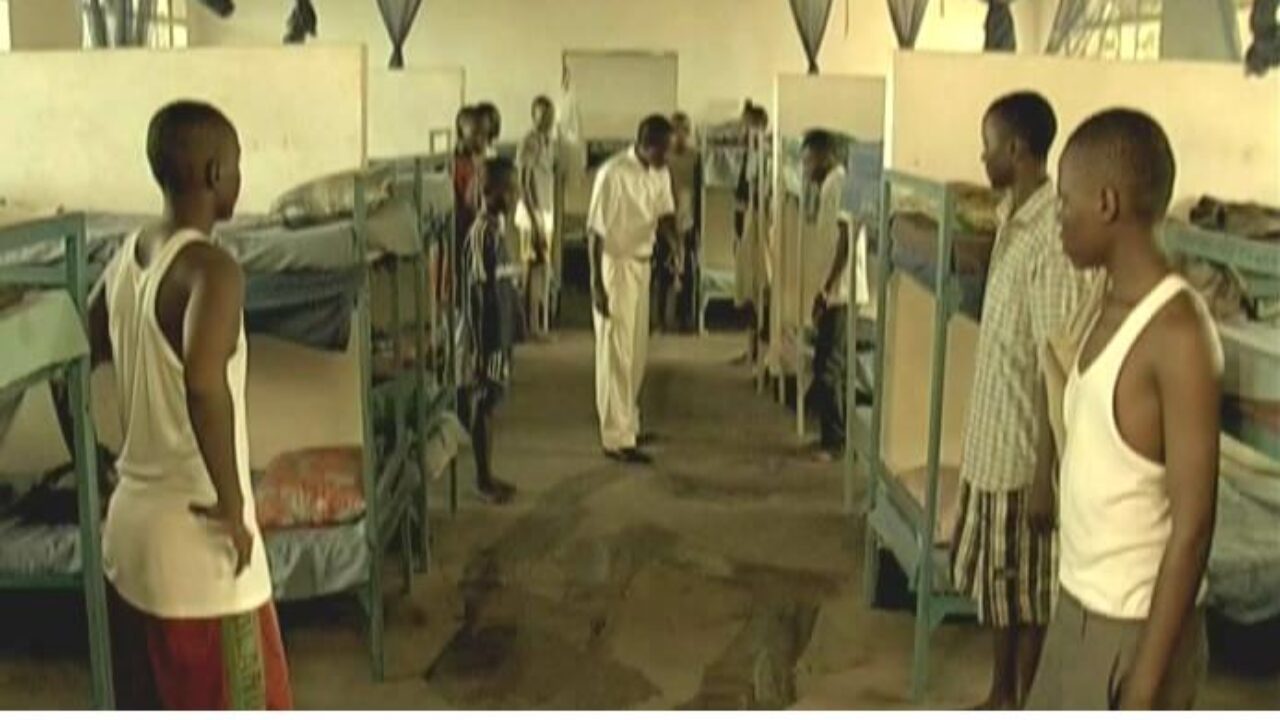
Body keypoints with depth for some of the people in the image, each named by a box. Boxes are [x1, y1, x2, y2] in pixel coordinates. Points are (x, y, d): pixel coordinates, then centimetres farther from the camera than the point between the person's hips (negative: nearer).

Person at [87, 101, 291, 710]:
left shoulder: (126, 258, 5)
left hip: (130, 522, 9)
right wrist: (232, 504, -28)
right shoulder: (210, 268, -21)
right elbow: (204, 381, -39)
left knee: (151, 713, 22)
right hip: (194, 538, -8)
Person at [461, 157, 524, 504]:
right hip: (488, 334, -9)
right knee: (483, 403, 1)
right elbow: (482, 291, -22)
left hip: (500, 330, 9)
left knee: (489, 402, 15)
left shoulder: (496, 228, 9)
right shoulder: (483, 234, -21)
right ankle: (483, 480, 12)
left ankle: (488, 476, 24)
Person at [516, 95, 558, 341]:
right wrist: (535, 220, -19)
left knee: (545, 269, 10)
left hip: (547, 212, 8)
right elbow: (523, 185, -17)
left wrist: (551, 215, 16)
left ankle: (542, 324, 16)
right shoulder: (529, 142, -14)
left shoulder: (550, 140, 12)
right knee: (534, 268, -6)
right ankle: (531, 325, -1)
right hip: (532, 213, -8)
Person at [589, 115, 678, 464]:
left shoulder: (660, 174, 4)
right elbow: (595, 230, -17)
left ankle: (629, 425, 27)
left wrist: (674, 242, -17)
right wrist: (596, 283, -18)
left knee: (637, 352, 14)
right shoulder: (613, 173, -19)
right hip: (615, 266, -8)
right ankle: (617, 439, -1)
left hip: (642, 265, 8)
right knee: (616, 354, -5)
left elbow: (664, 214, 6)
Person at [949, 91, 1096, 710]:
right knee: (994, 583, 20)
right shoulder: (1012, 220, 8)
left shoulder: (1053, 237, -22)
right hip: (991, 440, 9)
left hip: (1024, 450, -9)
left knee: (1026, 593, 6)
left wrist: (1048, 474, -20)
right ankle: (999, 699, 36)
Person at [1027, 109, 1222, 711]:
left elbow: (1192, 527, -23)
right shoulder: (1104, 308, 4)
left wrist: (1147, 683, -20)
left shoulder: (1177, 334, -23)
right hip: (1079, 603, 9)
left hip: (1136, 623, -9)